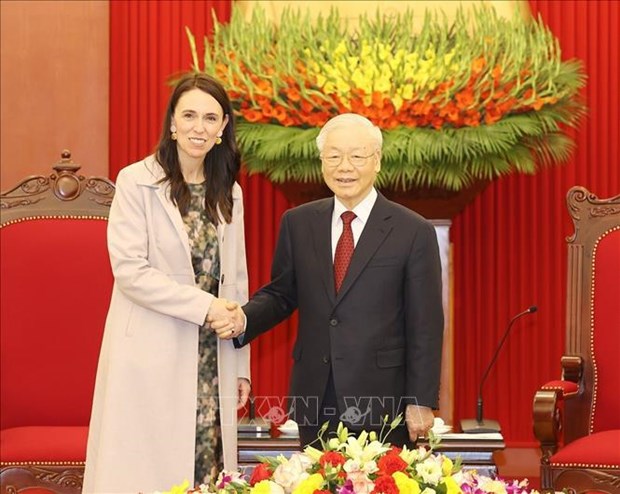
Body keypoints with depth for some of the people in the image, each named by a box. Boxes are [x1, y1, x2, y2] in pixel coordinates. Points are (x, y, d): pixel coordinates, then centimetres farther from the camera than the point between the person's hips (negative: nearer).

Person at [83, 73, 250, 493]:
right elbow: (129, 270, -11)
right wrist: (204, 305, -16)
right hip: (151, 359, -4)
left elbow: (236, 281, 13)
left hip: (211, 361, 4)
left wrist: (241, 366, 11)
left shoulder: (229, 194, 11)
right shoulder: (137, 182, -4)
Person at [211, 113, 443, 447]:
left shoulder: (414, 232, -3)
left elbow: (425, 326, -4)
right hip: (315, 399, 3)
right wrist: (244, 320, -8)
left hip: (382, 401, -3)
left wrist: (421, 401, -6)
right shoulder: (298, 223, 7)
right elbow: (281, 293, 14)